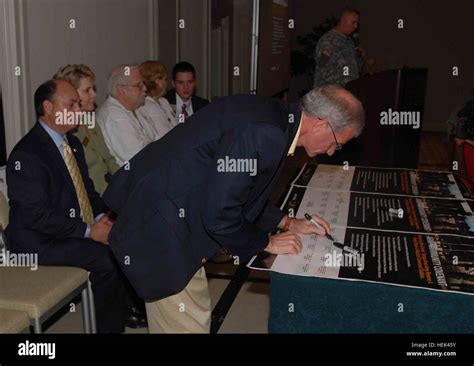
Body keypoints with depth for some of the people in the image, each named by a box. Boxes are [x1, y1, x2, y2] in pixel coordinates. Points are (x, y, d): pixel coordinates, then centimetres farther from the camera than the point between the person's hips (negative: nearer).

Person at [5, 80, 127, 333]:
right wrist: (88, 231, -22)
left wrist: (100, 217, -3)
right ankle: (109, 326, 0)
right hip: (40, 242, -8)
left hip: (78, 227, 8)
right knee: (107, 258, -24)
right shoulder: (26, 155, -18)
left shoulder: (72, 142, 10)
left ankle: (130, 306, 10)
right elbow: (37, 216, -22)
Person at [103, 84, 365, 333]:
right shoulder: (266, 133, -28)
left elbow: (239, 190, 17)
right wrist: (267, 242, -7)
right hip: (161, 229, -10)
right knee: (190, 325, 3)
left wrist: (288, 223, 13)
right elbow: (218, 217, -23)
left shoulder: (273, 114, 4)